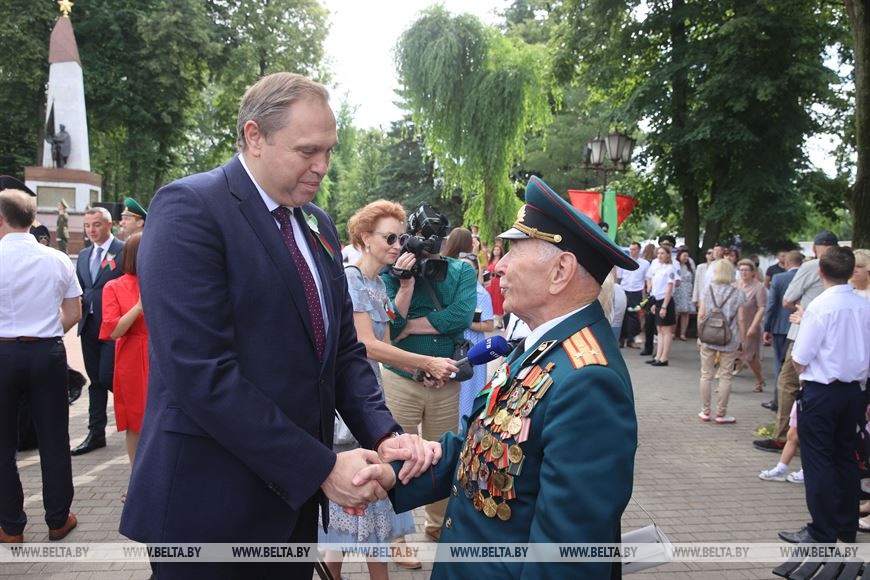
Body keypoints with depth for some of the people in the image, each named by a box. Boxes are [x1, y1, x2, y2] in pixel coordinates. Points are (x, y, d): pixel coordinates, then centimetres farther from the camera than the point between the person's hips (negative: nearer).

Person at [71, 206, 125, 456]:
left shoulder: (124, 251, -6)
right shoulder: (84, 255, 16)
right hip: (89, 325, 7)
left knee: (108, 377, -10)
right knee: (95, 380, 12)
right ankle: (96, 433, 19)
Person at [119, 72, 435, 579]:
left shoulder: (317, 224, 9)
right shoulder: (189, 208, -15)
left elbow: (344, 350, 9)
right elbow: (203, 374, -23)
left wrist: (383, 435, -8)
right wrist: (322, 467, -19)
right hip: (212, 503, -7)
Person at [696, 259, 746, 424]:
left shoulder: (707, 291, 0)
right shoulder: (738, 294, -3)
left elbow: (701, 315, -1)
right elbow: (740, 319, -4)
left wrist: (700, 336, 8)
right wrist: (740, 340, 4)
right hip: (729, 340, -1)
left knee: (706, 375, 10)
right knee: (725, 376, 7)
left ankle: (705, 412, 16)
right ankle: (721, 414, 11)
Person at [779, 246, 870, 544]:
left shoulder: (819, 307, -18)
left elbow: (800, 361, -16)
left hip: (821, 392, -6)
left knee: (818, 461, 3)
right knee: (846, 458, 17)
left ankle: (822, 534, 10)